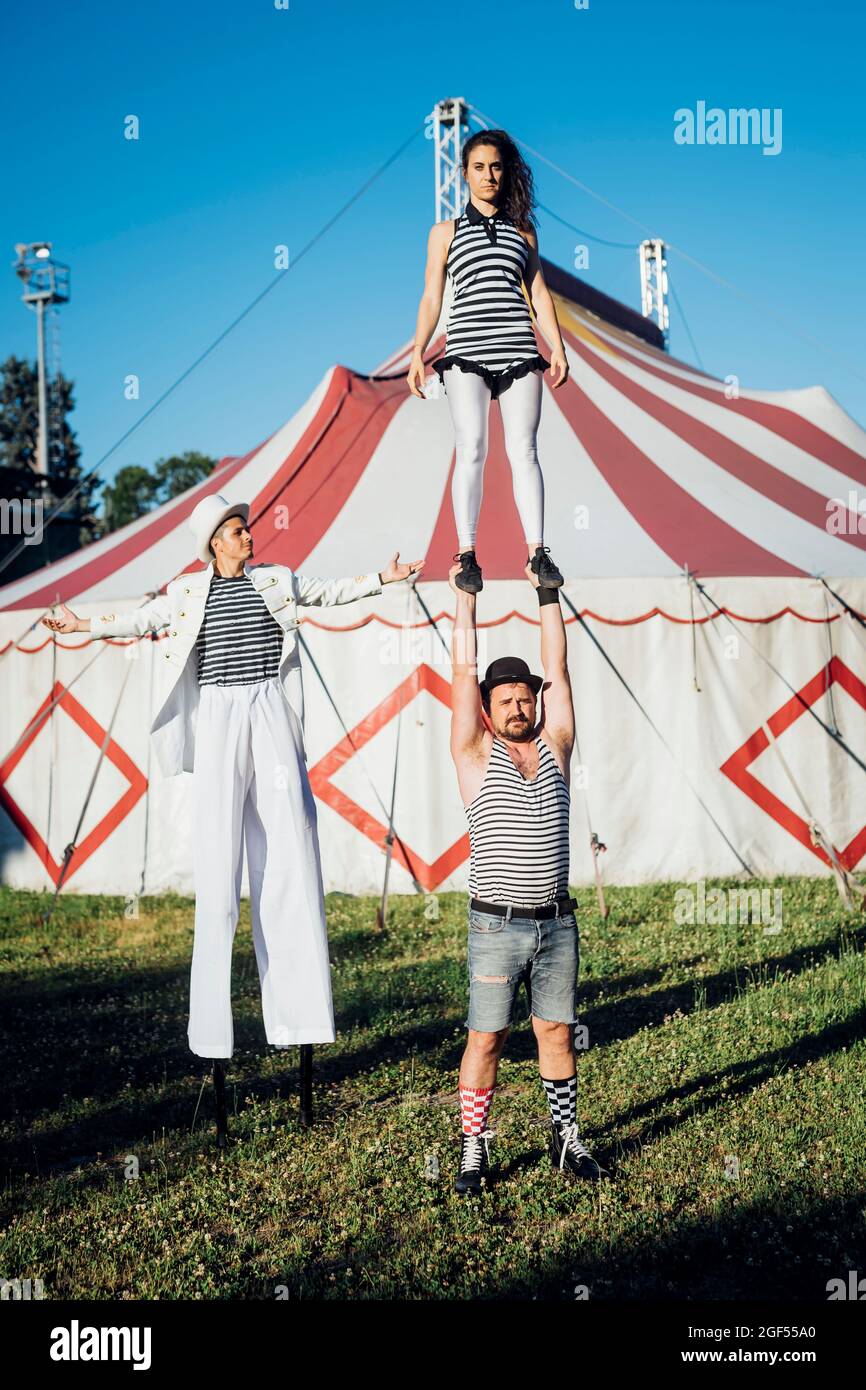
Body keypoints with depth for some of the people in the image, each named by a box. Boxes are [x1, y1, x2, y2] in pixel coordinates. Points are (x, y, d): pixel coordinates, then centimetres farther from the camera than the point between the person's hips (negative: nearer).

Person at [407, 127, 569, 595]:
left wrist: (557, 348, 4)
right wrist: (418, 354, 0)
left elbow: (539, 292, 15)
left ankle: (537, 552, -9)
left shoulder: (523, 231, 19)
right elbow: (431, 297, 10)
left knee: (523, 449, -7)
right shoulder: (445, 232, 15)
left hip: (518, 347, 1)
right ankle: (466, 555, -8)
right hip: (466, 350, -1)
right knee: (471, 450, -11)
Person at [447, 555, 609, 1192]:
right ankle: (474, 1147, 12)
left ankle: (566, 1137, 24)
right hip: (498, 925, -3)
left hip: (557, 921, 3)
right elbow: (464, 671, -5)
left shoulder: (554, 746, 7)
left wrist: (549, 599, 3)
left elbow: (557, 670, 3)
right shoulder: (476, 755, -2)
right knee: (486, 1037, 2)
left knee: (557, 1031, 13)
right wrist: (466, 599, -5)